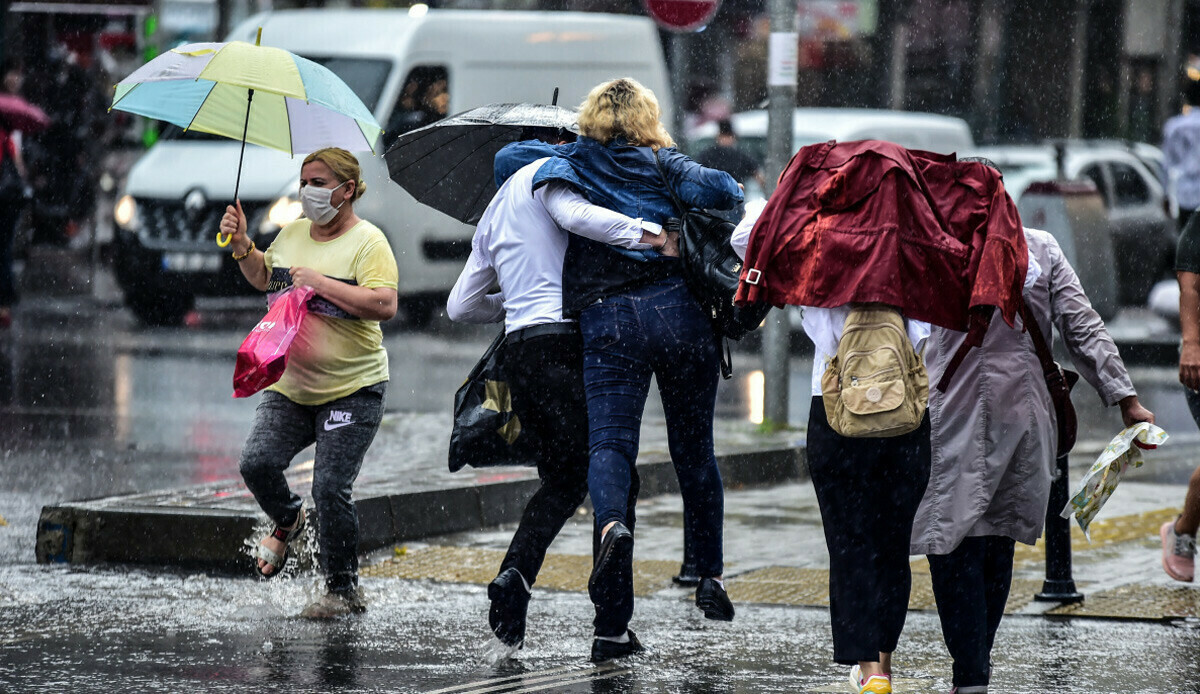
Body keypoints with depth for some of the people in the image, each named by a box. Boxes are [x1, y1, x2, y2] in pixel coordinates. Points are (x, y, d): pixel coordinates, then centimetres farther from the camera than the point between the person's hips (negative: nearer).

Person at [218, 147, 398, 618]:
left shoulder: (368, 242, -9)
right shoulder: (292, 234, 11)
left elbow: (384, 305, -22)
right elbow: (263, 278, 28)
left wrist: (321, 282, -22)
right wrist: (242, 244, 9)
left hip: (352, 389, -6)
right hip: (290, 385, 6)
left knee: (330, 490, -10)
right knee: (257, 463, -11)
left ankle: (343, 590, 5)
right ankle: (287, 522, 22)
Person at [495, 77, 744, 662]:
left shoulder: (567, 162, 16)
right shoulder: (662, 163, 11)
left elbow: (506, 158, 25)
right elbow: (713, 189, -5)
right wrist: (732, 189, 17)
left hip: (605, 321, 0)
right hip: (677, 309, 0)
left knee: (610, 444, -7)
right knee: (693, 448, 12)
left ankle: (612, 525, -39)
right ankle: (710, 576, 14)